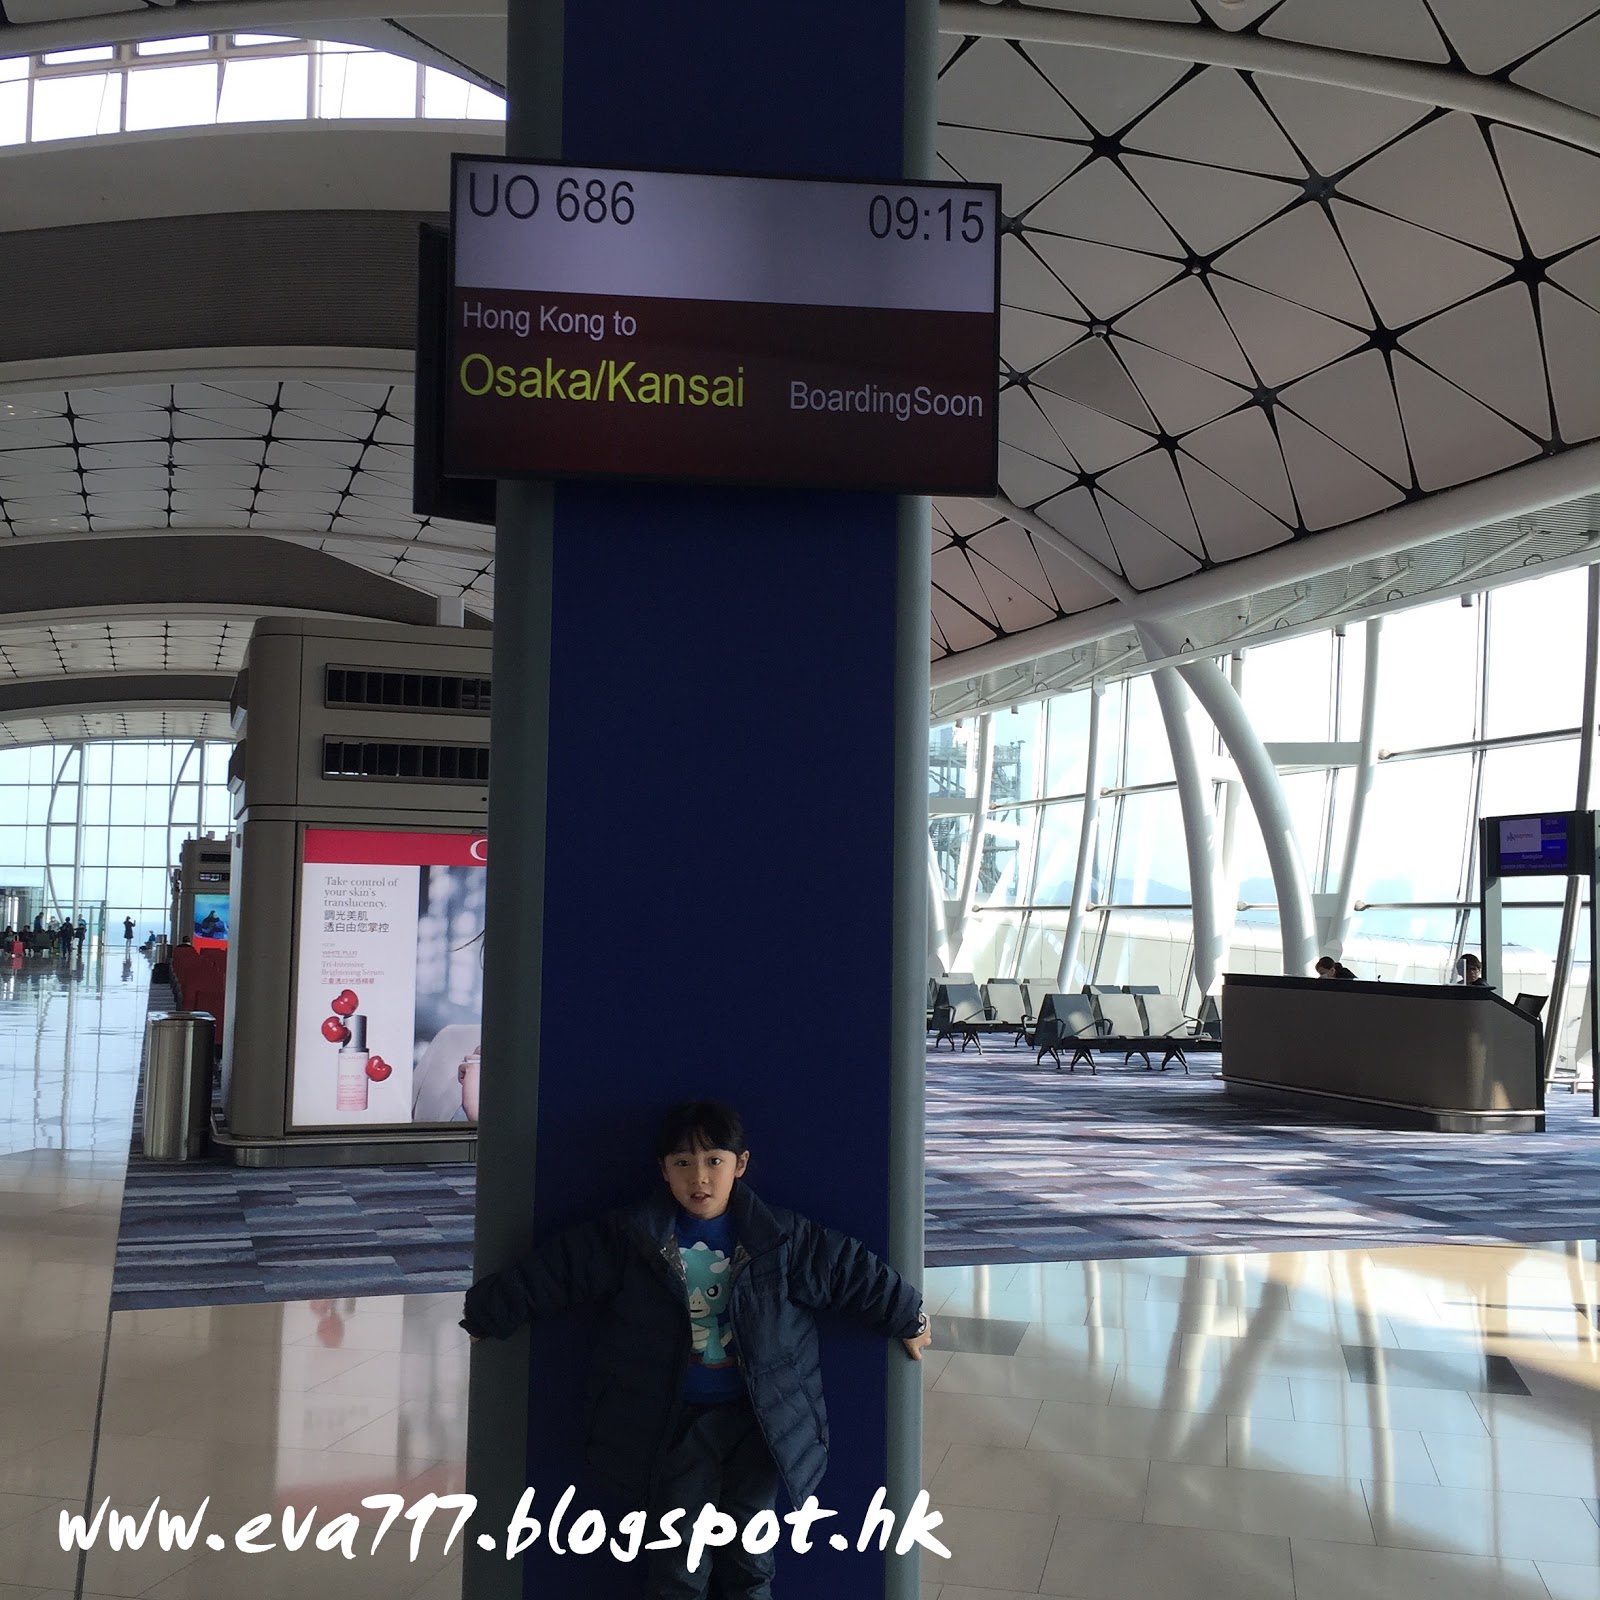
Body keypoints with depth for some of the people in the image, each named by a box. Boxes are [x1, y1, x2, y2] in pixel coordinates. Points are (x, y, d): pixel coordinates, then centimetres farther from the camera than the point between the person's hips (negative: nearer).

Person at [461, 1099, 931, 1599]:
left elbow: (852, 1269, 1)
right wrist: (487, 1312, -3)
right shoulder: (628, 1238, -9)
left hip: (757, 1417, 1)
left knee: (749, 1552, 10)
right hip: (675, 1421, -1)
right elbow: (551, 1270, -6)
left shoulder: (782, 1238, -7)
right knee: (680, 1548, 4)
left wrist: (907, 1320, 9)